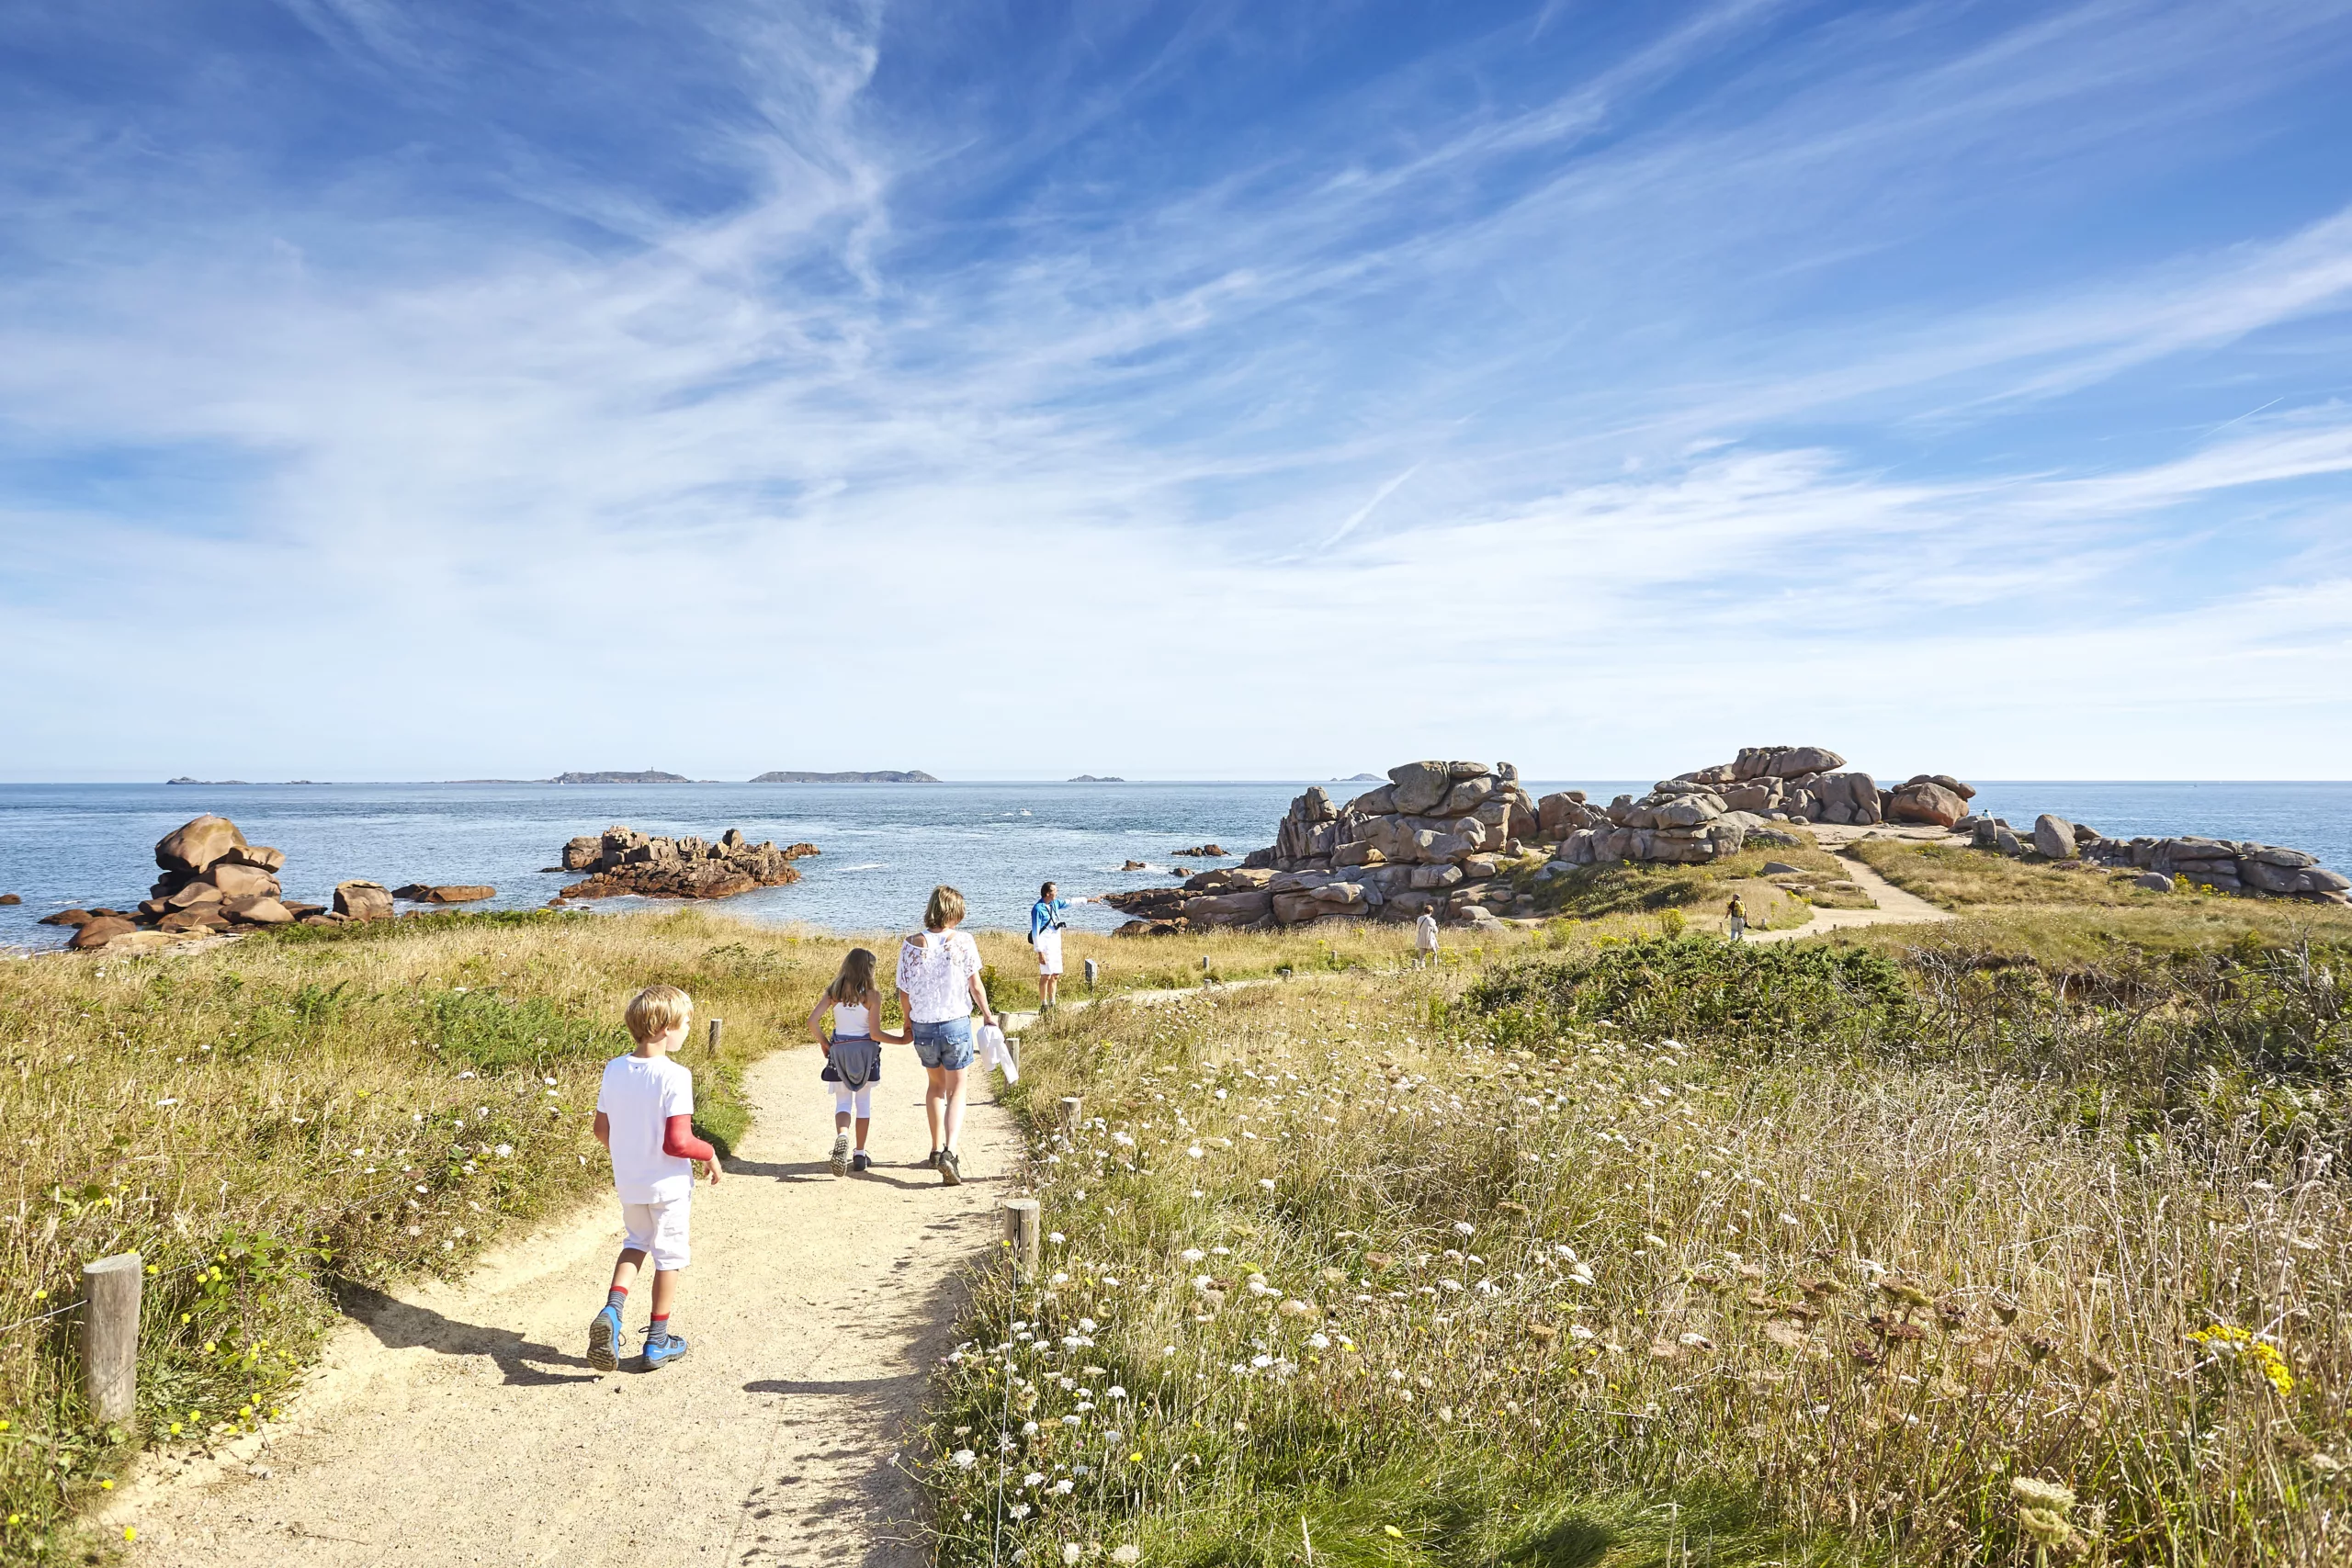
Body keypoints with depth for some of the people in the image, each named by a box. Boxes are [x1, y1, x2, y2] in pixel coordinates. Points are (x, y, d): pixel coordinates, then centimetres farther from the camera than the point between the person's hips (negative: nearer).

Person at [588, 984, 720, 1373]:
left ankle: (612, 1310, 4)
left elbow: (601, 1129, 5)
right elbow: (678, 1141, -26)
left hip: (627, 1181, 6)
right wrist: (710, 1154, -8)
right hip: (667, 1183, -5)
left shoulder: (614, 1069, -4)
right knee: (668, 1254, 12)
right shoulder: (674, 1076, -24)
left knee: (636, 1242, 26)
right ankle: (658, 1342, 22)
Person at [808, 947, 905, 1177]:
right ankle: (860, 1155, 17)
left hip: (839, 1050, 2)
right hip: (865, 1051, -2)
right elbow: (875, 1034, -14)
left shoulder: (833, 992, -2)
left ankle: (842, 1135, -24)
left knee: (843, 1101, 8)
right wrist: (902, 1040, -1)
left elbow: (812, 1021, -7)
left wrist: (824, 1044, 8)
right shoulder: (872, 995, -11)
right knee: (864, 1101, 14)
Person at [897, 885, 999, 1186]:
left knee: (936, 1085, 24)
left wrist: (908, 1023, 16)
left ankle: (937, 1149, 31)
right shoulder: (964, 941, -12)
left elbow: (904, 995, -2)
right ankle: (950, 1152, -11)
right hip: (956, 1025, -2)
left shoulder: (911, 945, -7)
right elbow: (975, 987, -6)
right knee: (956, 1090, 9)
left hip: (923, 1027, 2)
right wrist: (988, 1015, 10)